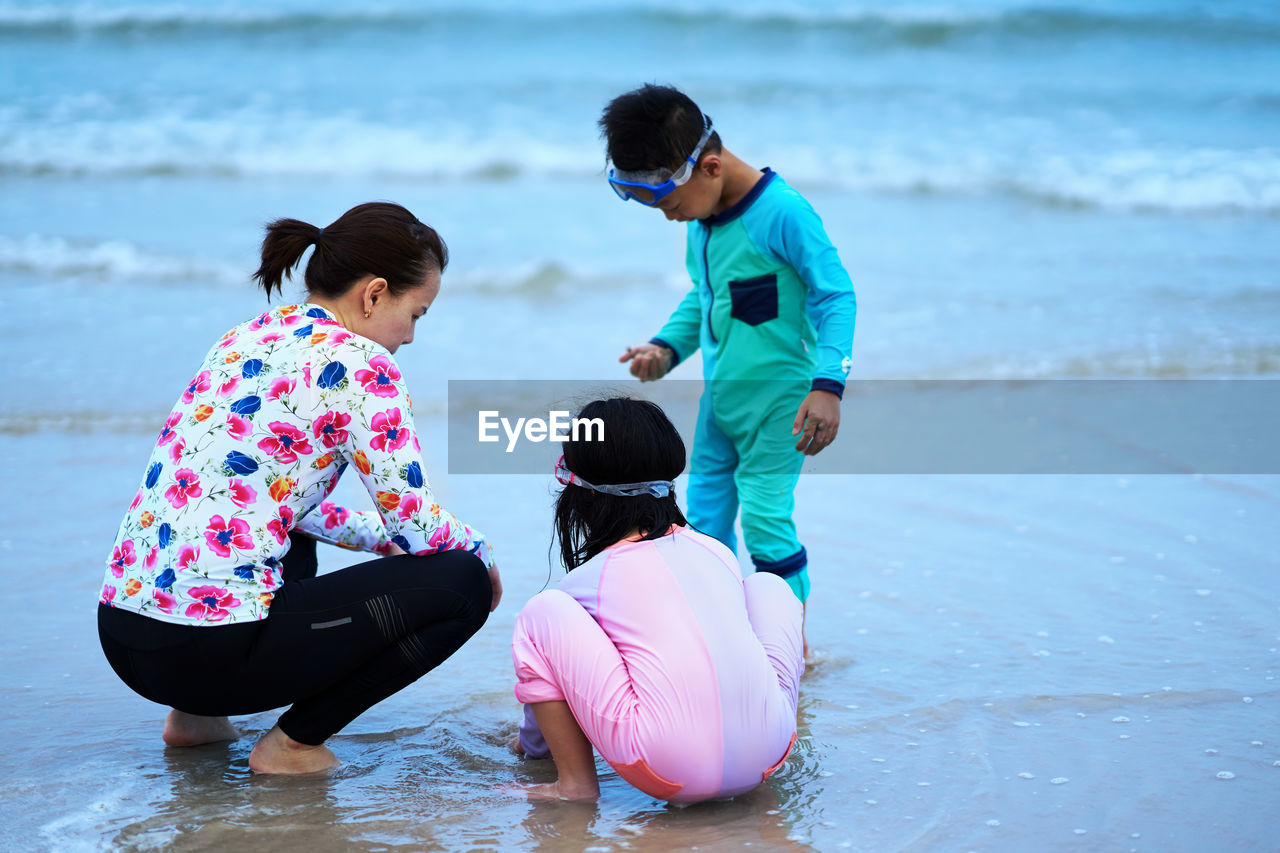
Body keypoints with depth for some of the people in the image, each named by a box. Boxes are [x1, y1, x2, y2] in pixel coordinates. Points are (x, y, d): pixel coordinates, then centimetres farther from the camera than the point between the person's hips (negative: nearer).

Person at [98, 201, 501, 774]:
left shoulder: (245, 339, 16)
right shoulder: (356, 364, -9)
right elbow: (416, 522, -9)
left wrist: (383, 540, 30)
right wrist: (479, 551, 12)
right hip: (210, 651, -9)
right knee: (460, 582, -1)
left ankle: (196, 716, 22)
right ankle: (292, 743, 1)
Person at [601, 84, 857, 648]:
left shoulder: (783, 213, -20)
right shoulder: (700, 221, 5)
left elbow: (836, 296, -19)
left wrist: (827, 384, -27)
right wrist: (666, 348, 5)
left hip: (778, 400, -8)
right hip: (719, 400, 8)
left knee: (765, 520, -10)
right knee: (705, 517, 10)